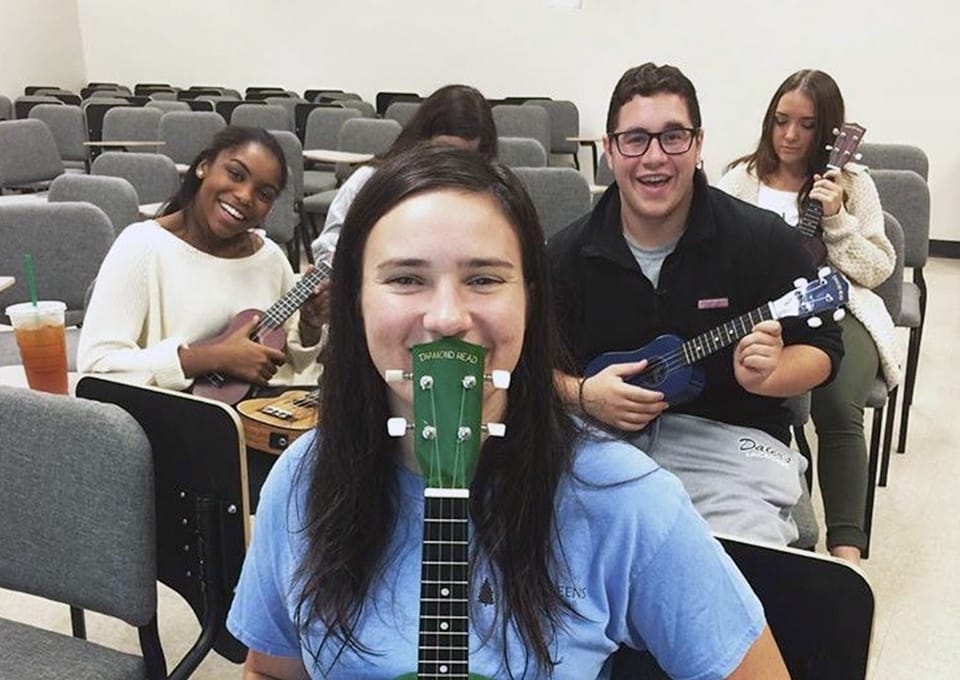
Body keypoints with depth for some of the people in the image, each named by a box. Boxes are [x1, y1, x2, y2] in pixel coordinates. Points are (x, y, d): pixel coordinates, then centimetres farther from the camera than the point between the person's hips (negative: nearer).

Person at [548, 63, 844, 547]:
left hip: (730, 435, -1)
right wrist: (581, 394, -13)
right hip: (601, 433, 2)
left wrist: (770, 375, -19)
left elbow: (821, 346, 2)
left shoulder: (764, 240, -5)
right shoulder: (567, 254, 0)